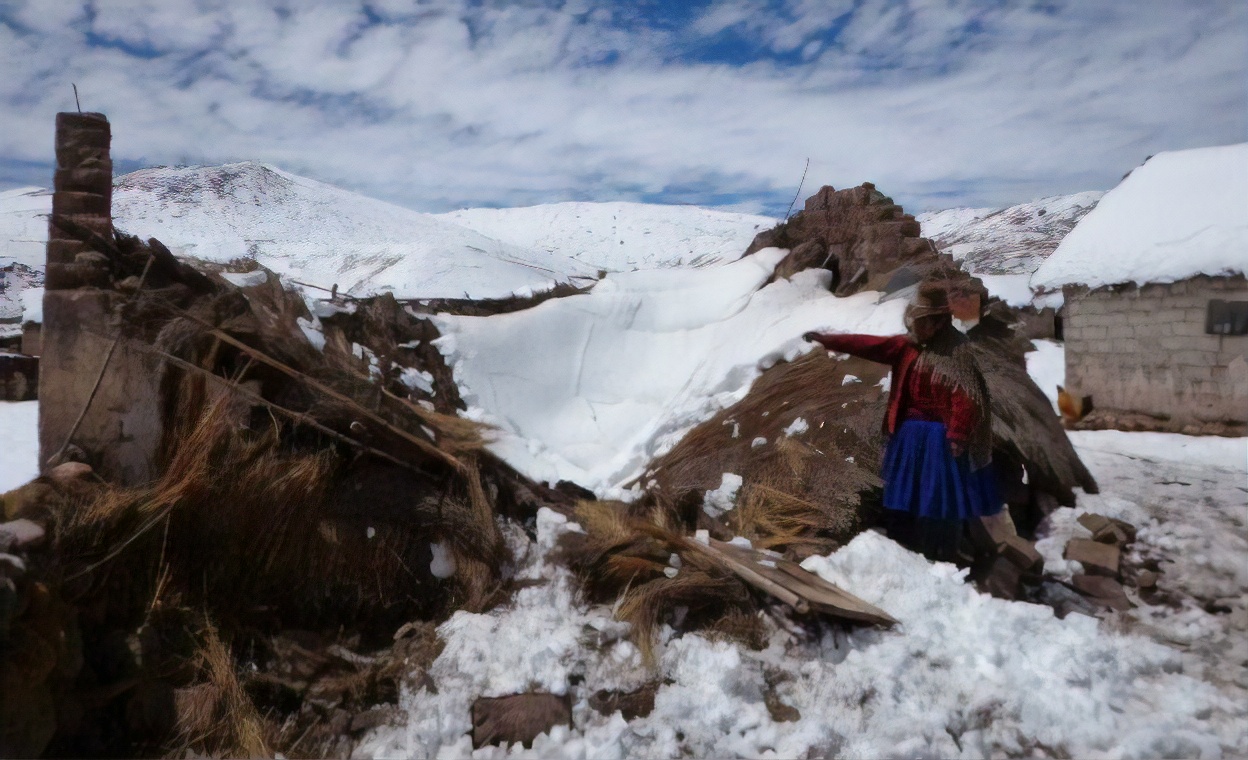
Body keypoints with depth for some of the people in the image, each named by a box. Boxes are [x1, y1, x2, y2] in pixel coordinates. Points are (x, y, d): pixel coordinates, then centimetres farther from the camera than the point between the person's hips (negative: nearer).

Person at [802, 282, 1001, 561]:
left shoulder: (956, 350, -14)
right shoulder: (909, 345, 5)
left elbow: (966, 397, -19)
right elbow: (871, 345, 2)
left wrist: (957, 436, -22)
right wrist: (827, 339, -2)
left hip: (939, 438, -7)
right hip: (909, 434, 7)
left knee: (940, 502, 1)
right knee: (904, 497, 15)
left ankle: (942, 562, 15)